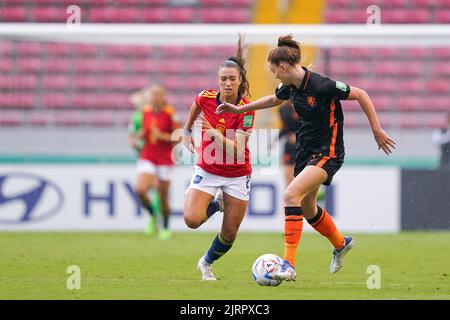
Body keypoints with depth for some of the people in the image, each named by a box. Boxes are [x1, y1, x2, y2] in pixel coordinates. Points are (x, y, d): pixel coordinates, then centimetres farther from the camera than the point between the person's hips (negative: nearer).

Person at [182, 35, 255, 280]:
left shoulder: (246, 109, -18)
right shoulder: (206, 98, -11)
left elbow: (238, 148, -25)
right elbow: (196, 105, 17)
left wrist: (215, 133, -38)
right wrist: (187, 131, 21)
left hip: (237, 175, -1)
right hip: (207, 171, 1)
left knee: (230, 233, 2)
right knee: (192, 219, -21)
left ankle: (207, 263, 34)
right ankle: (215, 205, 14)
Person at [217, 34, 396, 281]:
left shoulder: (321, 86, -24)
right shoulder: (291, 86, 0)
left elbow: (360, 95, -15)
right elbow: (274, 99, 24)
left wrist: (377, 131, -11)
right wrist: (239, 109, 24)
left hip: (327, 153, -9)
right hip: (305, 150, 9)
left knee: (291, 195, -26)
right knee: (306, 208, 21)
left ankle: (289, 265, -26)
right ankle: (341, 244, 49)